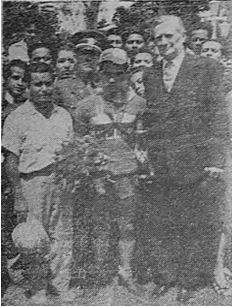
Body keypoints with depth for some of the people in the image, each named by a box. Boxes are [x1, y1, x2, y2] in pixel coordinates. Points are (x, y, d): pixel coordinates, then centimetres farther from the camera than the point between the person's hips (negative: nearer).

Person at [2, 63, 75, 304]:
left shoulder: (63, 115, 10)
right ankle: (38, 289, 21)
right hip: (31, 183, -4)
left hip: (62, 182, 4)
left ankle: (62, 285, 24)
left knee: (63, 235, 9)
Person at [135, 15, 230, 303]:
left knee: (197, 225, 7)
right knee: (155, 223, 8)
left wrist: (216, 160, -12)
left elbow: (218, 115, -4)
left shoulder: (206, 68, 1)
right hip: (160, 168, 4)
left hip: (197, 163, -3)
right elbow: (148, 122, 13)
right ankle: (163, 277, 28)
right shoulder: (149, 76, 13)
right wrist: (146, 160, 4)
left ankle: (190, 281, 26)